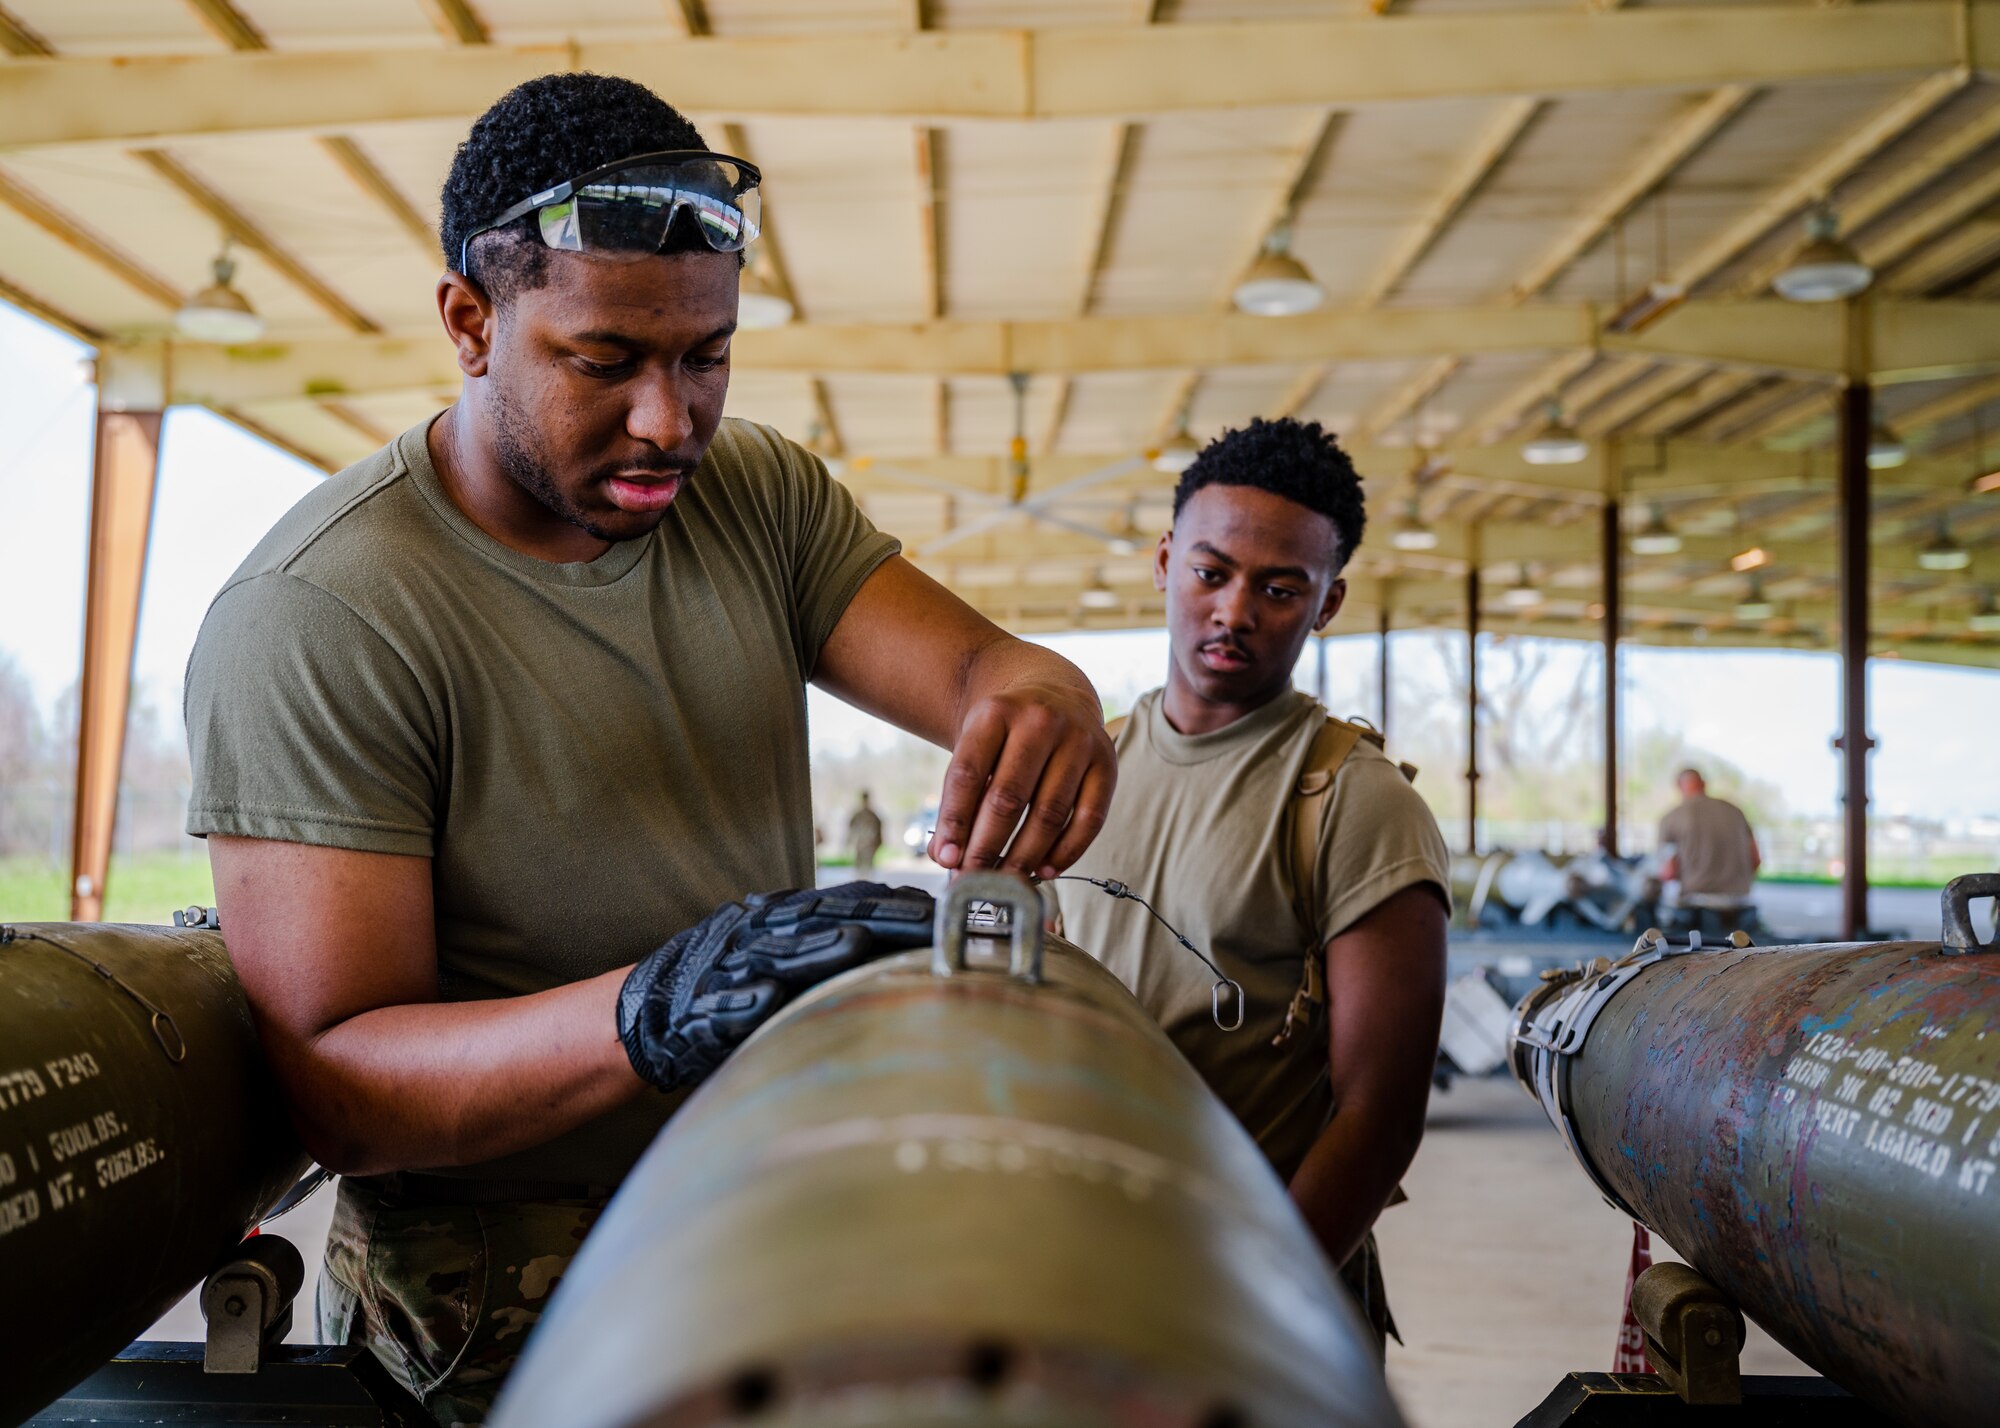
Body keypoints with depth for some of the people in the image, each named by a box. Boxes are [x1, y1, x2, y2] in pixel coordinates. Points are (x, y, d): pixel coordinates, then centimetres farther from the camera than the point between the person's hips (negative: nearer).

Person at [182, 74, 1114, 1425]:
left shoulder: (762, 493, 4)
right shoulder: (313, 619, -17)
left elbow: (976, 665, -6)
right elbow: (335, 1084, -20)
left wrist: (1044, 698, -31)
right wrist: (651, 1012, -37)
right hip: (506, 1320, -5)